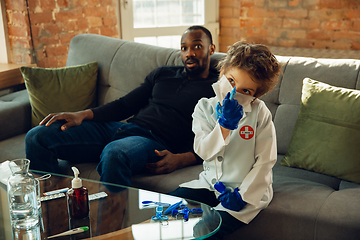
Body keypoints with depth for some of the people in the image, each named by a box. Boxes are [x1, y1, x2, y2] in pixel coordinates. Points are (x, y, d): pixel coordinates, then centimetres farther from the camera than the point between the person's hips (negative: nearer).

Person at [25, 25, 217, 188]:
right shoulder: (162, 74, 24)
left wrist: (180, 159, -23)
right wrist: (83, 115, 4)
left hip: (154, 140, -6)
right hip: (119, 128, 7)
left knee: (114, 153, -44)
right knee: (37, 136, -9)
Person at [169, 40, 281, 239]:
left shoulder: (260, 113, -9)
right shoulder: (205, 107, 0)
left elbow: (265, 161, -9)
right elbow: (204, 152, -12)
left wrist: (243, 195, -14)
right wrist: (225, 125, -27)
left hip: (248, 189, -4)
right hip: (211, 183, 4)